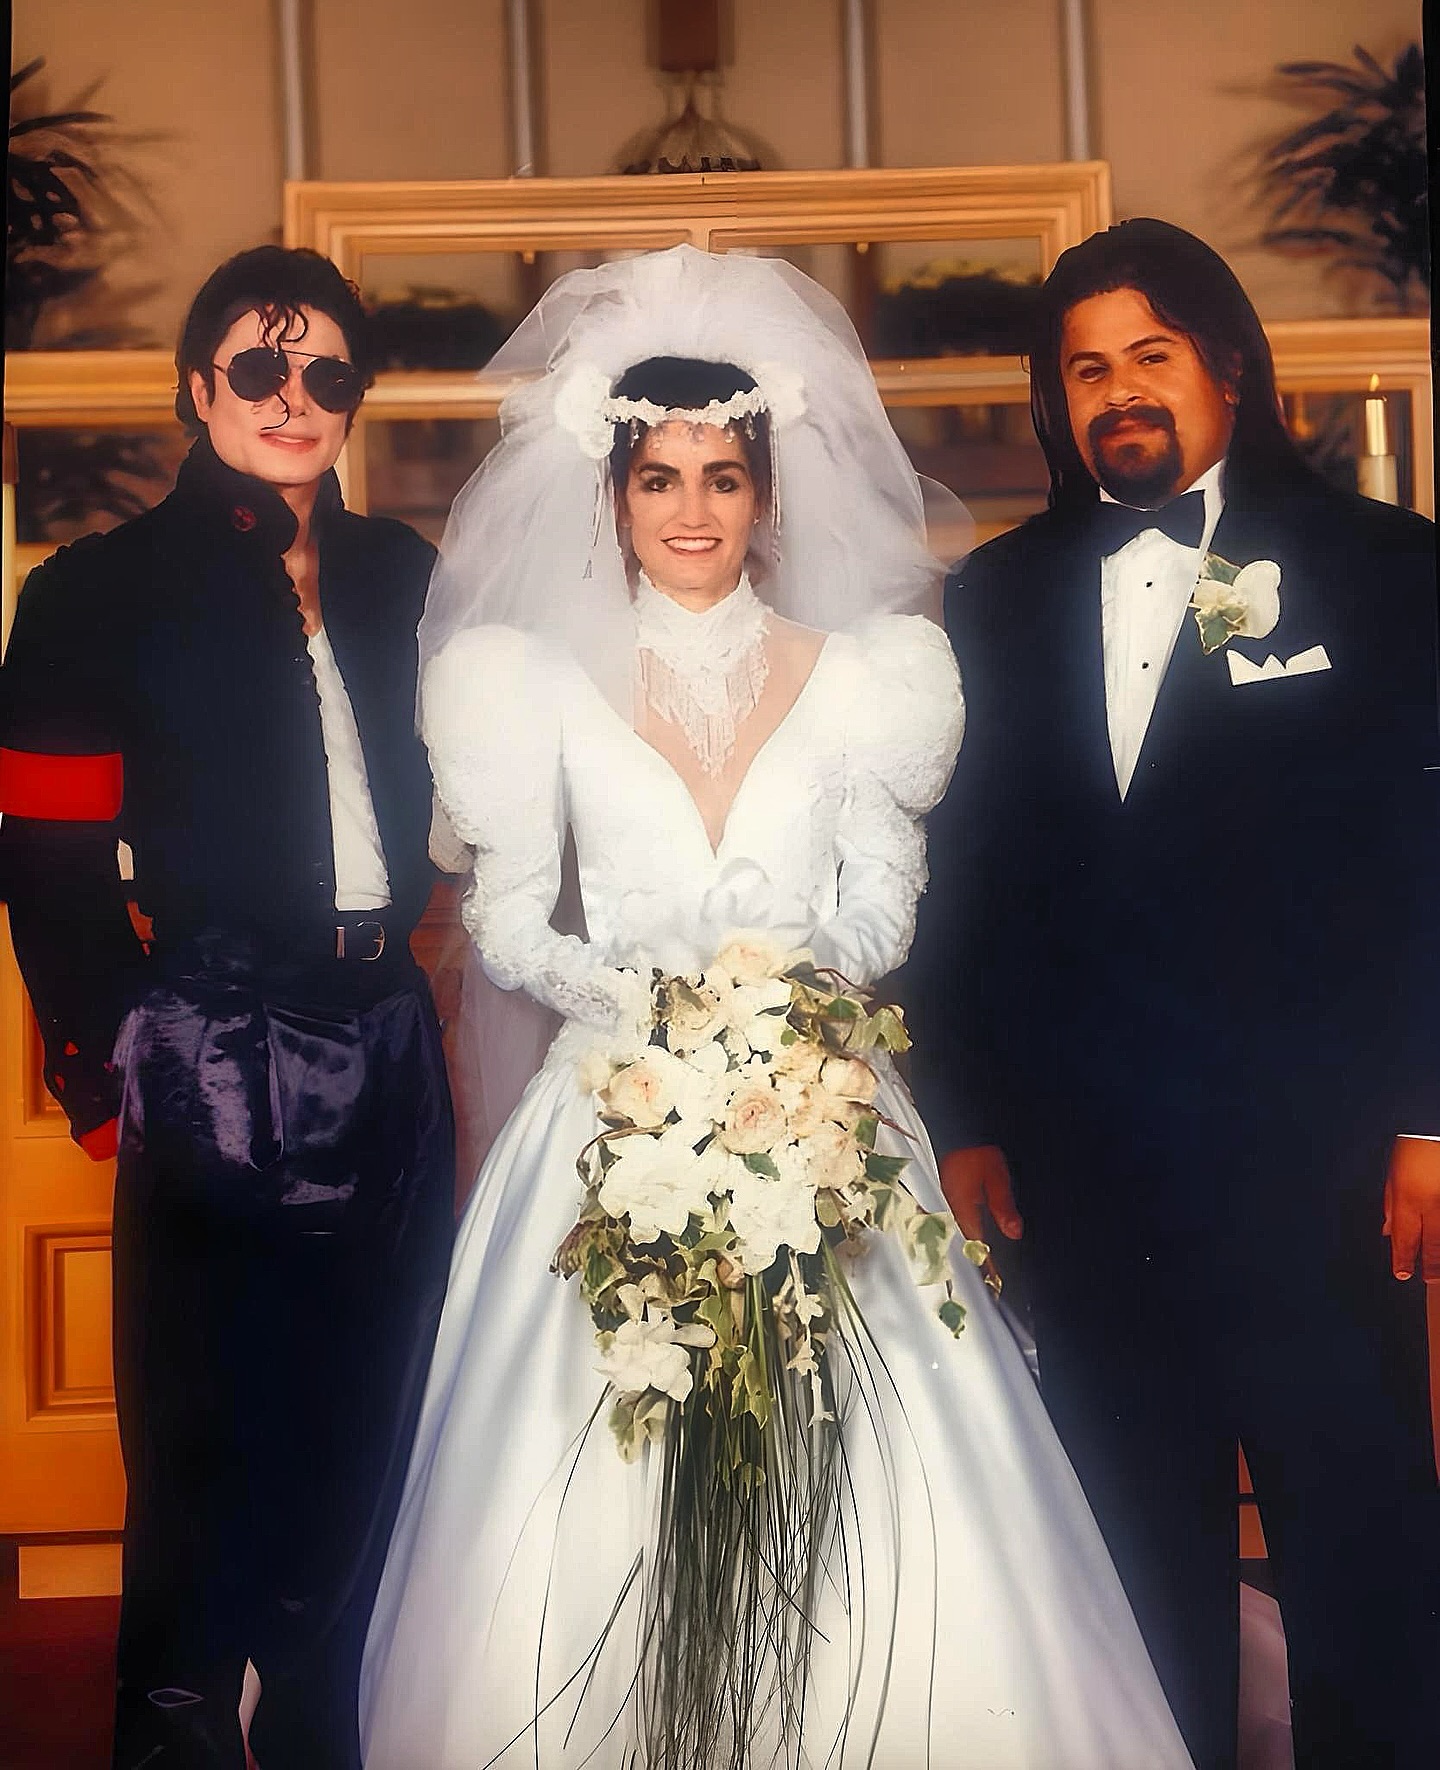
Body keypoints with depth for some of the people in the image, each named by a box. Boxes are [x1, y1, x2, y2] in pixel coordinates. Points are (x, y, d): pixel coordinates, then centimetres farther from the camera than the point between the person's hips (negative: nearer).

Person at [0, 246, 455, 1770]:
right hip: (219, 1058, -5)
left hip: (387, 1047, 5)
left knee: (364, 1429, 15)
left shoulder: (398, 576, 11)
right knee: (209, 1439, 5)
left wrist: (395, 944, 8)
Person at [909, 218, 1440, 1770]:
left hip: (1309, 1166, -2)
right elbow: (962, 881, 8)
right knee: (1144, 1549, 15)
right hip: (1081, 1175, 3)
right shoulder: (994, 602, 9)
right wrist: (963, 1119, 5)